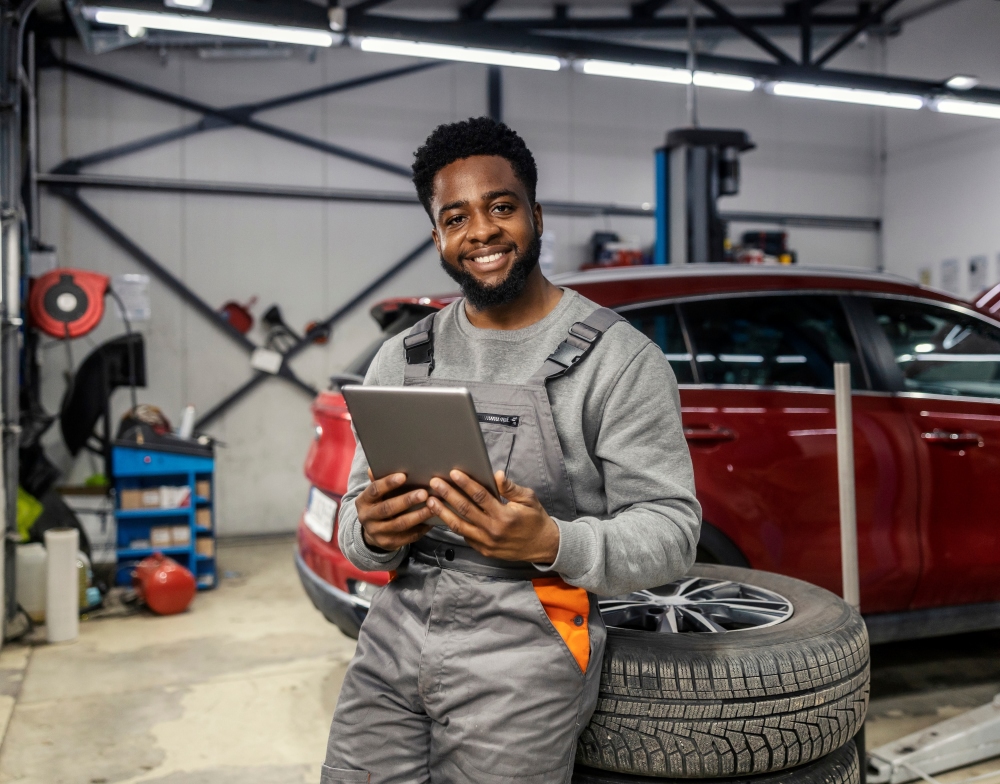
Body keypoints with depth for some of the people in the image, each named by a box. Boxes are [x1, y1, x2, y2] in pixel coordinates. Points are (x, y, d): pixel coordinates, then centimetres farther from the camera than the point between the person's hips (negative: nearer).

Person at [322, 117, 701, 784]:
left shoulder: (618, 359, -6)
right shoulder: (401, 361, 10)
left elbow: (671, 533, -9)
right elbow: (357, 513, 13)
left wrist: (552, 543, -27)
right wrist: (372, 533, -11)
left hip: (522, 657, -4)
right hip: (395, 637, 5)